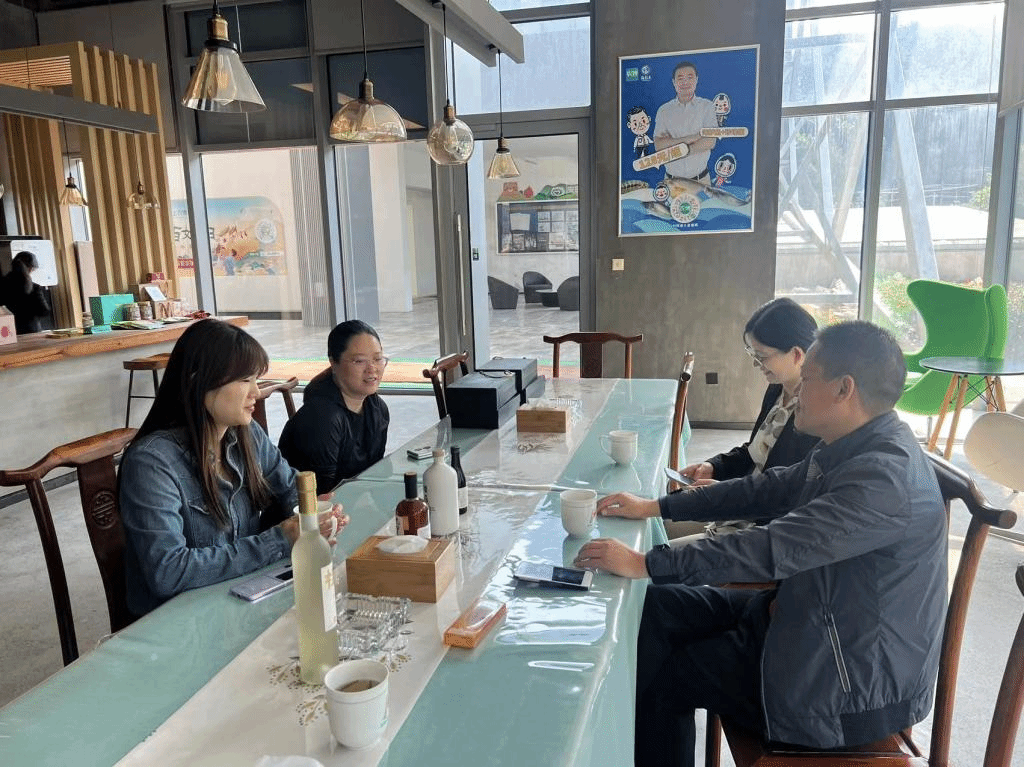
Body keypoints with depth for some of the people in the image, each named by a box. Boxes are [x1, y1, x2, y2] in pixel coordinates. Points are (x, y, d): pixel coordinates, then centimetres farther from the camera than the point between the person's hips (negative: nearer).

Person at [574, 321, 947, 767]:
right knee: (658, 608, 5)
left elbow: (774, 550, -33)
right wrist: (654, 507, 7)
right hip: (814, 617, 9)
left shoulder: (885, 475, -28)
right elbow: (765, 490, 8)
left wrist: (645, 563, -29)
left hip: (852, 685, -9)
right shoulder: (852, 450, 2)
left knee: (661, 677, -2)